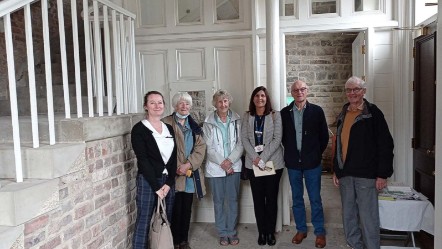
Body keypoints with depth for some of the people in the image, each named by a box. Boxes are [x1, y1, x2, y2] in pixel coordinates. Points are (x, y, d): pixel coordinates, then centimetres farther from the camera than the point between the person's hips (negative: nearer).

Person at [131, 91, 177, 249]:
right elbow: (143, 161, -12)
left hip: (168, 181, 5)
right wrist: (156, 186, -14)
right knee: (144, 221, 2)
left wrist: (168, 183, -6)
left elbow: (174, 158, 5)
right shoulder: (139, 129, -6)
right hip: (148, 181, -5)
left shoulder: (169, 128, 9)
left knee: (167, 220, 11)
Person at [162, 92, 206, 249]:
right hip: (174, 175, -4)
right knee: (176, 209, 1)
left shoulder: (194, 125, 12)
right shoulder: (166, 123, -4)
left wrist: (188, 164, -13)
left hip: (190, 174, 4)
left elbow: (200, 147, 2)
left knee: (187, 209, 12)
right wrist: (177, 168, -15)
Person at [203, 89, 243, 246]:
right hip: (215, 167, -1)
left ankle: (232, 232, 22)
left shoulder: (236, 120, 2)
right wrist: (222, 163, -11)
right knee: (218, 201, 7)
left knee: (233, 200, 8)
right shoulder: (209, 122, -2)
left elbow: (240, 143, -1)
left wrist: (230, 160, -12)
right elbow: (209, 147, -4)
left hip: (234, 166, 1)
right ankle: (223, 233, 21)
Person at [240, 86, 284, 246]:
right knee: (258, 198, 7)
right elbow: (244, 139, 0)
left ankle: (270, 232, 19)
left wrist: (263, 158, -16)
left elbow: (277, 139, -8)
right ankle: (261, 232, 20)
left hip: (273, 162, -1)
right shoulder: (247, 117, 5)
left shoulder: (275, 116, -1)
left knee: (271, 198, 5)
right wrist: (255, 158, -13)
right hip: (253, 163, 2)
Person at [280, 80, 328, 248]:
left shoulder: (316, 111, -3)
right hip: (293, 163, 2)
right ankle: (301, 230, 28)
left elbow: (324, 136, 2)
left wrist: (316, 153, 3)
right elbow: (283, 136, 7)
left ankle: (319, 232, 21)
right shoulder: (284, 113, 1)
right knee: (297, 199, 13)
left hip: (312, 163, -2)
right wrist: (290, 153, 5)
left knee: (315, 199, 6)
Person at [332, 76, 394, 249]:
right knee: (348, 215, 13)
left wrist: (382, 174, -11)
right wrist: (336, 170, 15)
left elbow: (385, 144, -8)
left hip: (366, 175, -6)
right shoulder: (343, 115, 13)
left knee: (368, 217, -1)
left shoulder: (373, 113, -5)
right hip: (345, 174, 6)